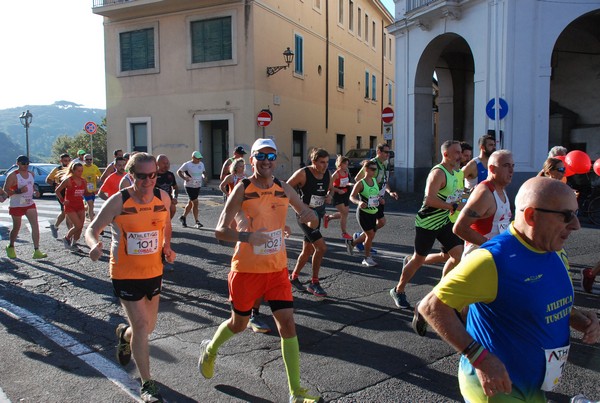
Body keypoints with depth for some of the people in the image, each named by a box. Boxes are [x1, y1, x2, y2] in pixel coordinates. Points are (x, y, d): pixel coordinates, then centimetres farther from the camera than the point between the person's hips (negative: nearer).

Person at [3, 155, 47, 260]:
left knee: (35, 225, -9)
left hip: (30, 204, 5)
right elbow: (5, 190, -12)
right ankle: (10, 247, 35)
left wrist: (34, 193, 4)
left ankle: (36, 251, -11)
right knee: (16, 228, 7)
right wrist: (18, 191, -27)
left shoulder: (31, 174, 9)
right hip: (16, 205, -5)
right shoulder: (13, 175, -10)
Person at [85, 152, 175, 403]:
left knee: (148, 326, 16)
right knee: (141, 325, -8)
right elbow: (93, 229, -8)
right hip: (125, 273, -4)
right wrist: (94, 244, -29)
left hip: (154, 271, 5)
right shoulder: (118, 202, -16)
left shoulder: (163, 197, -4)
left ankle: (124, 334, 54)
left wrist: (167, 246, 1)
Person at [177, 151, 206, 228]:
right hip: (190, 186, -6)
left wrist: (204, 176, -1)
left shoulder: (201, 164, 7)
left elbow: (203, 172, 22)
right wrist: (184, 178, -19)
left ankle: (183, 217, 34)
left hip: (198, 186, 6)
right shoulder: (187, 165, -10)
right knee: (195, 203, -10)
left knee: (191, 203, 16)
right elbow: (179, 172, -3)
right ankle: (197, 222, -4)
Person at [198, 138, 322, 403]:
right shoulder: (242, 189, -11)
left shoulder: (283, 188, 2)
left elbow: (313, 221, 10)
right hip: (246, 269, -3)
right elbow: (220, 231, -14)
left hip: (277, 269, 3)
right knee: (239, 323, 14)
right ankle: (210, 349, 47)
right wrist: (247, 236, -32)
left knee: (287, 323, -2)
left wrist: (309, 217, -15)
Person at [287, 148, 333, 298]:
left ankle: (294, 277, 37)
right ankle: (314, 283, 1)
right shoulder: (303, 173, -18)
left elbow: (330, 188, 20)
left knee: (308, 250, 16)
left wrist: (329, 195, -4)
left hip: (317, 215, 7)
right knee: (321, 247, -16)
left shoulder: (327, 174, 1)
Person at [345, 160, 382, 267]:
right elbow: (352, 197, -16)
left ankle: (351, 243, 35)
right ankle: (367, 258, 8)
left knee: (371, 235, 11)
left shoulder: (374, 180, 6)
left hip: (373, 212, 7)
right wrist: (359, 202, -35)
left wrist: (379, 198, -1)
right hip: (363, 212, -7)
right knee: (370, 234, -9)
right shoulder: (360, 183, -13)